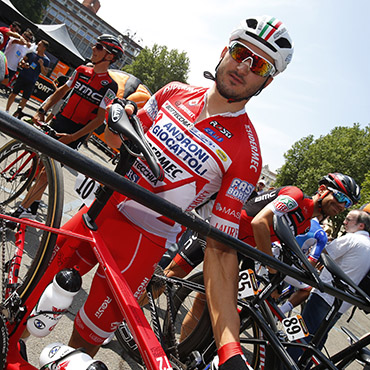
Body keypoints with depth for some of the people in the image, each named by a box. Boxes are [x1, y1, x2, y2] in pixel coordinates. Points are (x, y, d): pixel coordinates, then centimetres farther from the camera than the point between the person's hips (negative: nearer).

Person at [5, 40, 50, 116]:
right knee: (14, 93, 3)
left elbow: (44, 73, -5)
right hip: (22, 76, 2)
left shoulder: (46, 60, -3)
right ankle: (6, 110, 14)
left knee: (25, 99, 1)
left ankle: (16, 114, 13)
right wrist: (23, 63, -8)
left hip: (31, 82, -2)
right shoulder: (31, 53, 4)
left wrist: (41, 65, -21)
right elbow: (22, 59, 14)